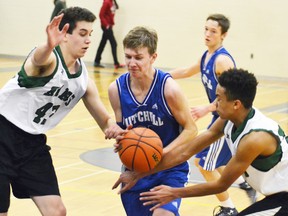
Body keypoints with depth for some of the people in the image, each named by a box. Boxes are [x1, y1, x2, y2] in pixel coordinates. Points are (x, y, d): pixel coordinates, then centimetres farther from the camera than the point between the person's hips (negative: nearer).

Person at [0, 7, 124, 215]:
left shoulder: (84, 79, 2)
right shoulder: (50, 58, -19)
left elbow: (105, 120, 10)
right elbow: (38, 59, -45)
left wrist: (113, 128, -15)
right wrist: (49, 45, -70)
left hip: (33, 142, 7)